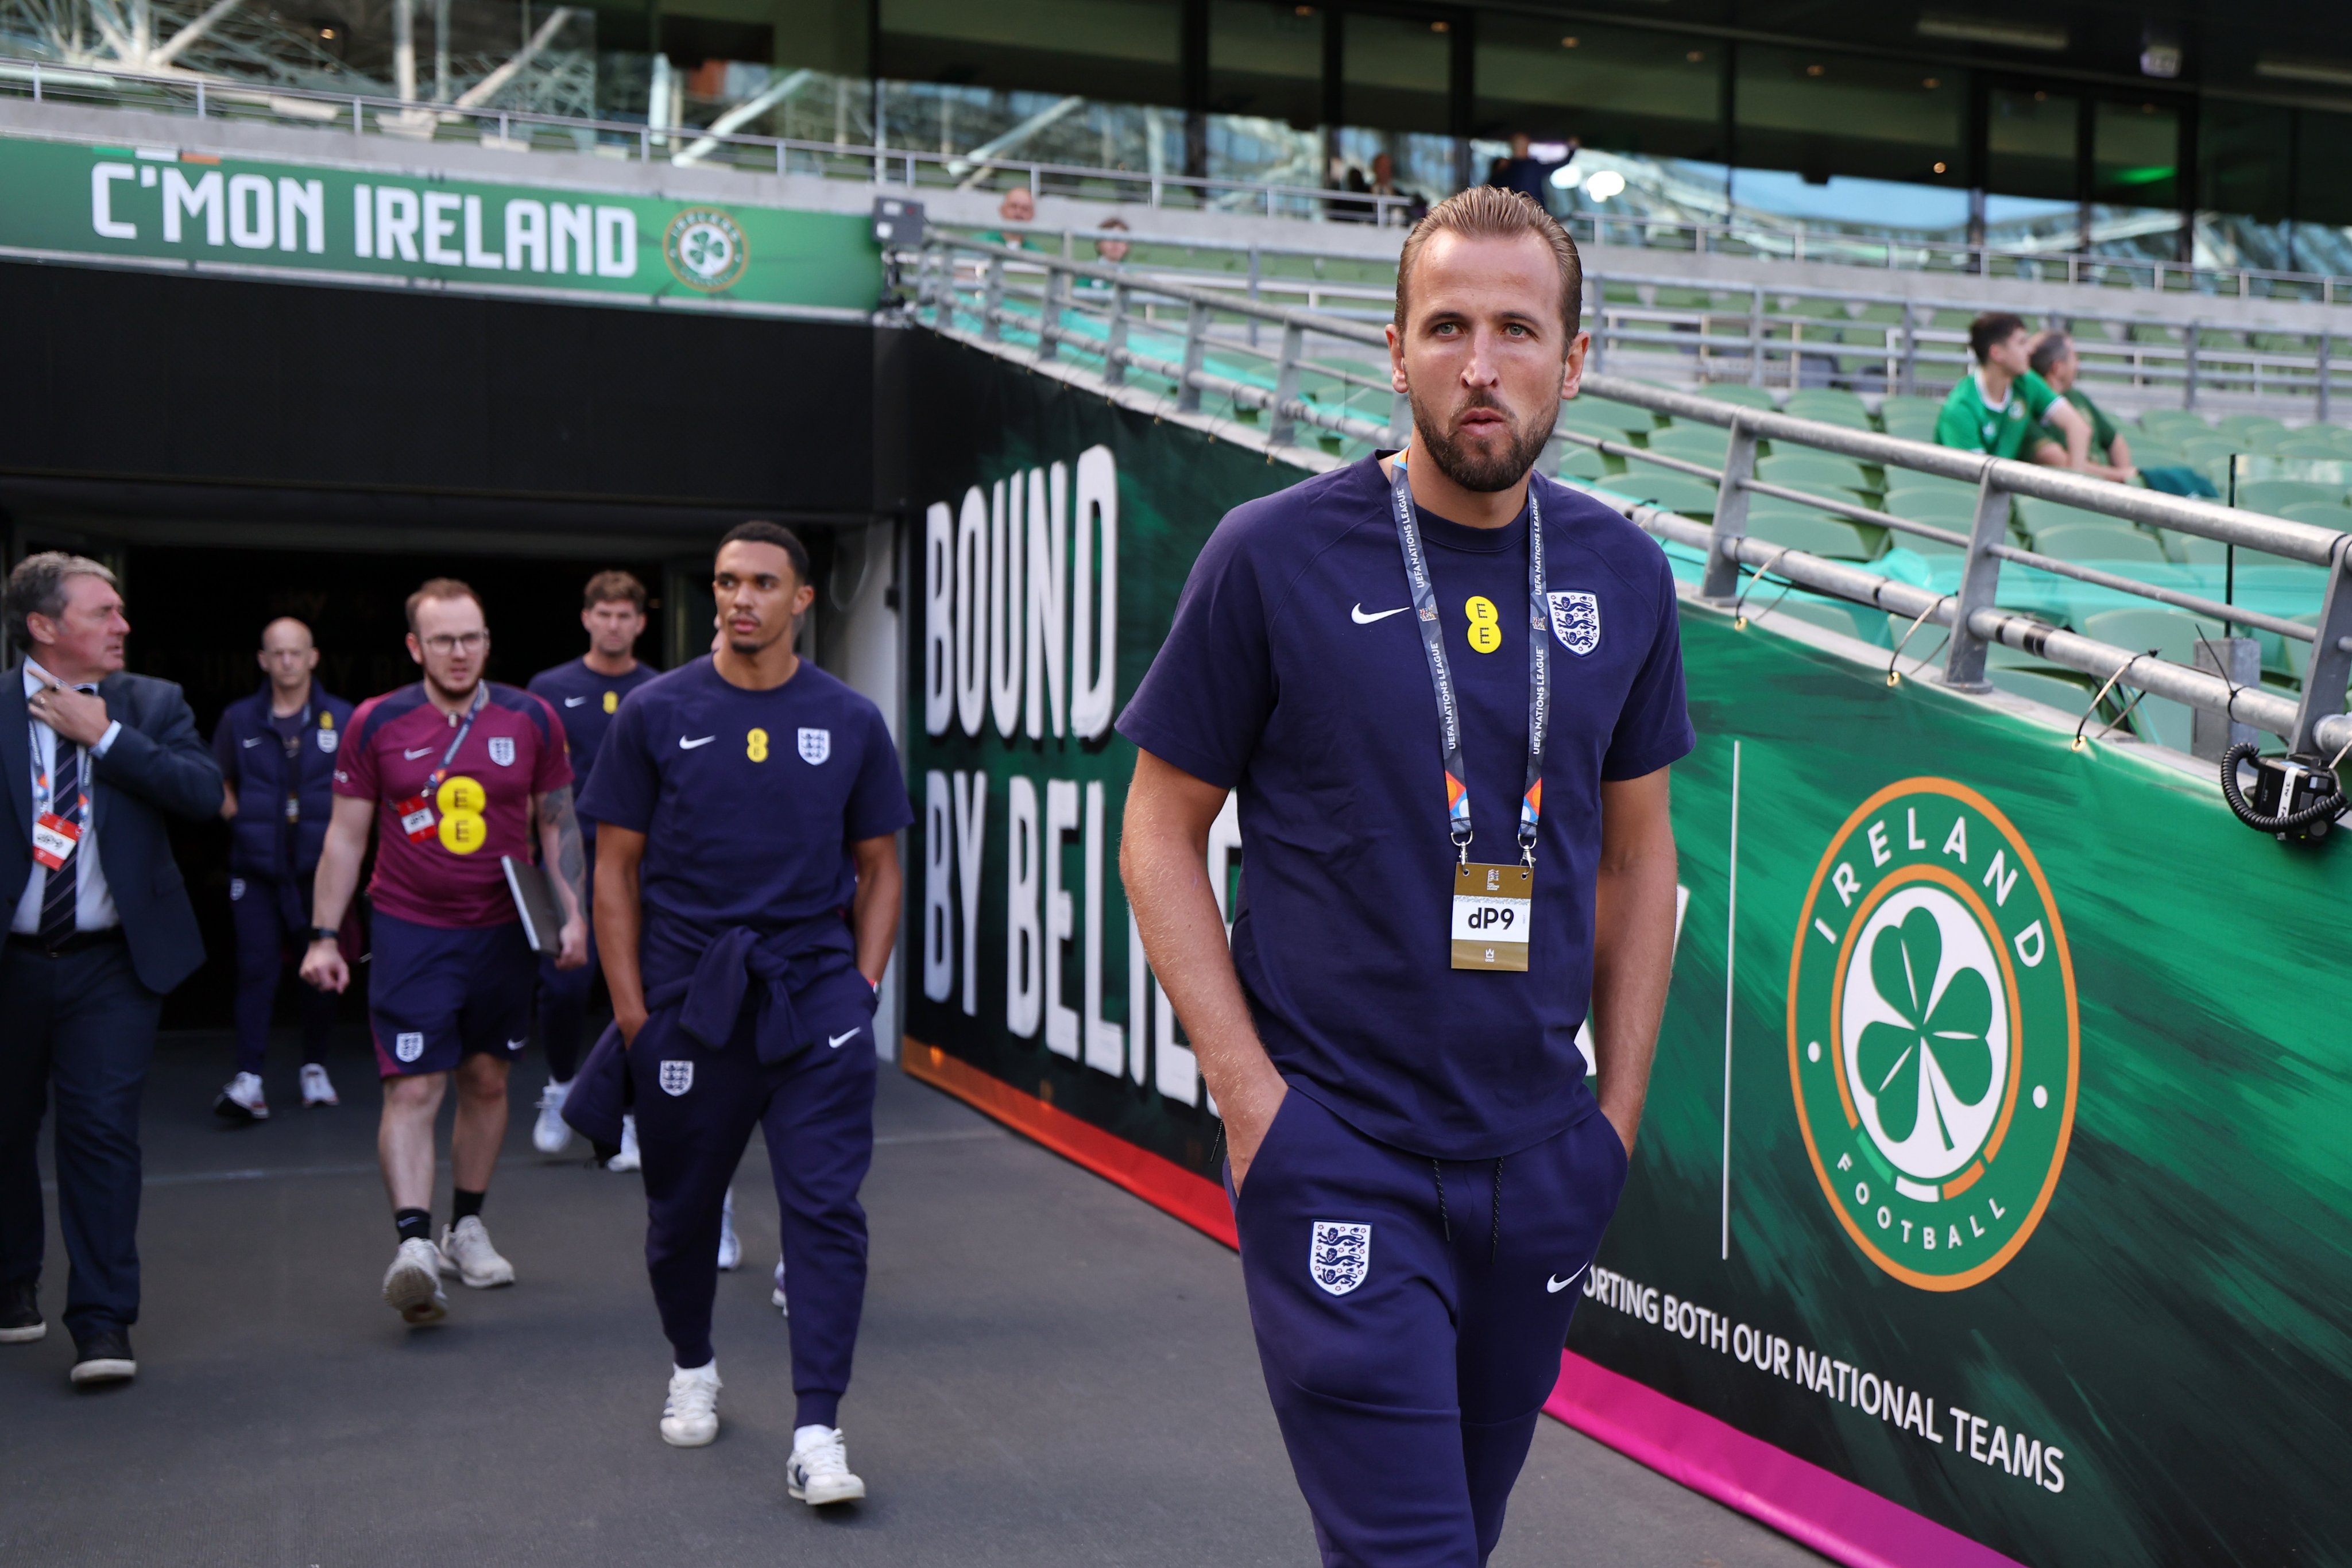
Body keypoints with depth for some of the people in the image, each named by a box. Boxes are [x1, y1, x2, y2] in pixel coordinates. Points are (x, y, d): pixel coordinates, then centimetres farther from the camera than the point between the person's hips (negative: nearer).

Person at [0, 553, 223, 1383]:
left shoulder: (152, 704, 3)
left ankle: (102, 1322, -2)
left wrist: (104, 735, -14)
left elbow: (204, 792, -12)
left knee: (103, 1129, -7)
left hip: (113, 964, -1)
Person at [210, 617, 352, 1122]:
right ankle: (248, 1080, -12)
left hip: (320, 866, 0)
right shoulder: (239, 719, 7)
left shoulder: (342, 719, 5)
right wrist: (238, 817, -1)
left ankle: (315, 1068, 21)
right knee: (256, 970, -8)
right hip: (257, 867, 0)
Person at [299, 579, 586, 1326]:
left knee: (487, 1082, 12)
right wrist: (325, 935, -1)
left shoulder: (531, 720, 2)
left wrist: (574, 915, 2)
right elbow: (345, 836, 3)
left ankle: (467, 1228, 27)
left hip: (503, 932, 3)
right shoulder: (377, 724, -2)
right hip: (410, 932, -2)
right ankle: (413, 1245, -19)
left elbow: (558, 823, 10)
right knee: (412, 1089, -12)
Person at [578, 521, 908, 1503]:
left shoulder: (851, 722, 5)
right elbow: (616, 867, 4)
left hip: (815, 996, 0)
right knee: (682, 1209, 12)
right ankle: (692, 1368, 39)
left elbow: (877, 868, 10)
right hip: (688, 1002, 0)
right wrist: (631, 1009, -3)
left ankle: (817, 1436, -3)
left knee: (827, 1209, -7)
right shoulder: (657, 714, 2)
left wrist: (862, 991, 0)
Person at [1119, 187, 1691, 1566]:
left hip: (1541, 1160, 5)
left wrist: (1621, 1110, 9)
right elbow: (1162, 833, -3)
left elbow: (1638, 852, 13)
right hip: (1337, 1154, -4)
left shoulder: (1625, 576, 4)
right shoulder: (1276, 557, -9)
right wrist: (1251, 1095, -10)